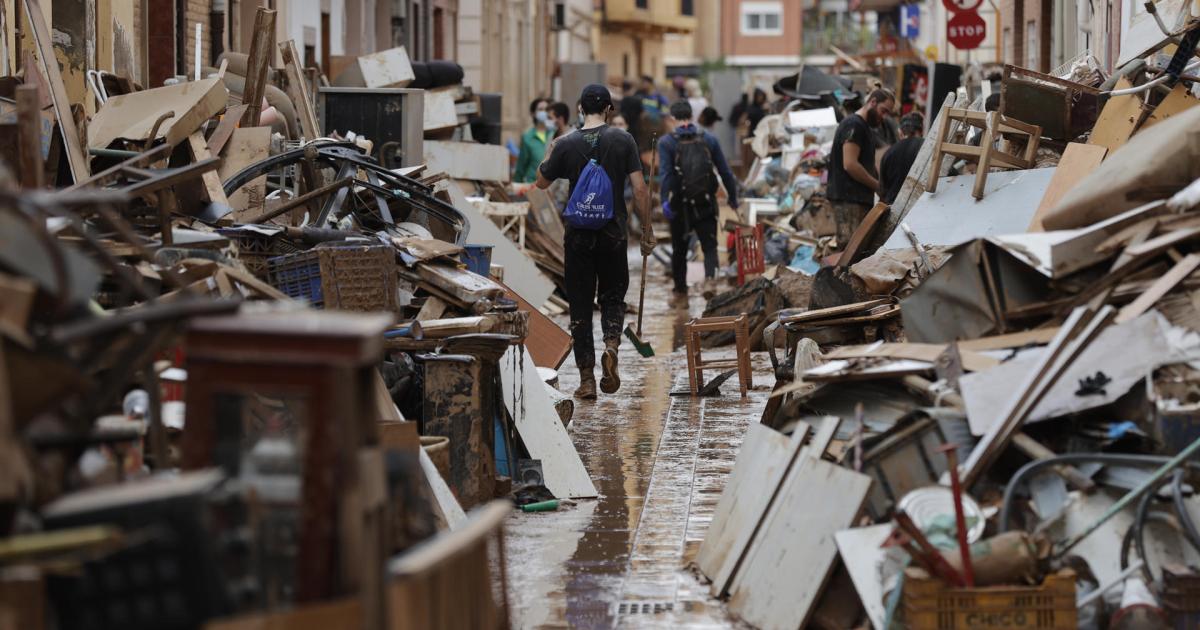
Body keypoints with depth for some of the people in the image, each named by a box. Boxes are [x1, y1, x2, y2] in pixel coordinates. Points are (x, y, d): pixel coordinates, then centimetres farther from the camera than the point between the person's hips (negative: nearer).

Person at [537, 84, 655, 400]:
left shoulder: (566, 144, -4)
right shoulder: (623, 140, -4)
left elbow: (542, 182, 10)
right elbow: (640, 188, -6)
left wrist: (550, 153, 27)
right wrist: (647, 229, 2)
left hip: (578, 235, 0)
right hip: (613, 233, 0)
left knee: (580, 306, 7)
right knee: (613, 297, 16)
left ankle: (586, 378, 3)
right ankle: (611, 344, -13)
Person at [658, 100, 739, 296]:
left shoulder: (667, 142, -4)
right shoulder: (709, 139, 3)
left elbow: (665, 174, -16)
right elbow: (725, 172, 4)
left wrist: (665, 201, -22)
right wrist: (733, 197, 12)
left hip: (680, 206, -1)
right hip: (706, 204, 1)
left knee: (679, 249, 13)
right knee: (709, 246, 3)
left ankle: (680, 288, 20)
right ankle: (710, 276, -23)